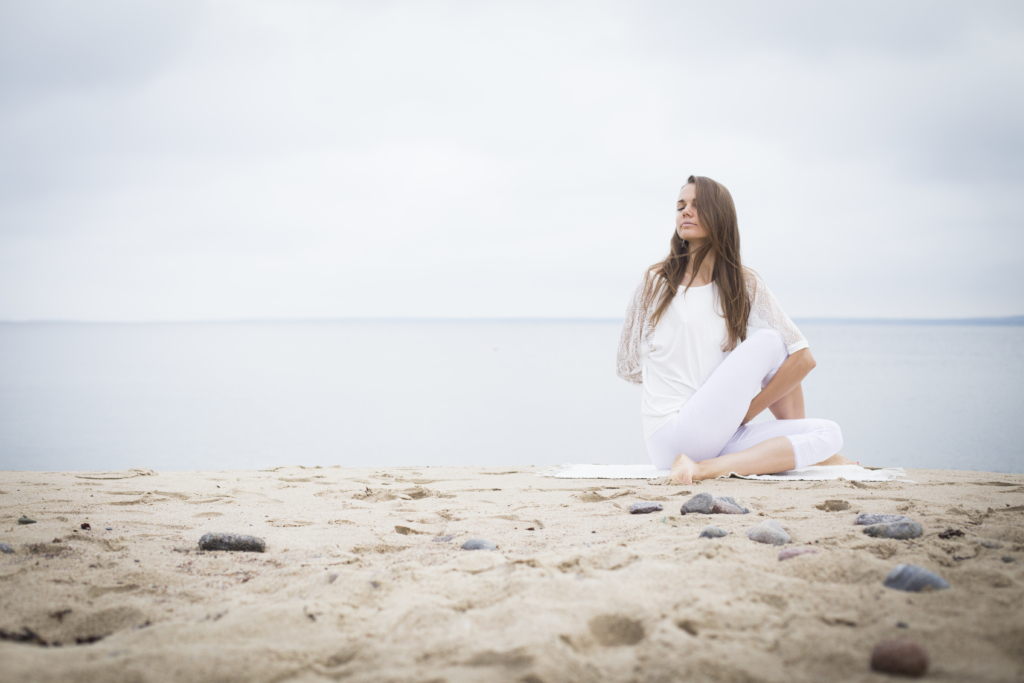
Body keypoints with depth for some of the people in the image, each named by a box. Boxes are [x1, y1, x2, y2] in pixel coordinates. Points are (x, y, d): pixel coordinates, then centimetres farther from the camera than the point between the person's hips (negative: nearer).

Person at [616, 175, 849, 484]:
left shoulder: (744, 285, 8)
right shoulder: (656, 282, 2)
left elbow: (803, 357, 3)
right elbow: (627, 367, 5)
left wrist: (745, 413, -4)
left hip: (722, 436, 4)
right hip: (670, 438, -4)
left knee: (829, 433, -11)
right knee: (768, 341, -10)